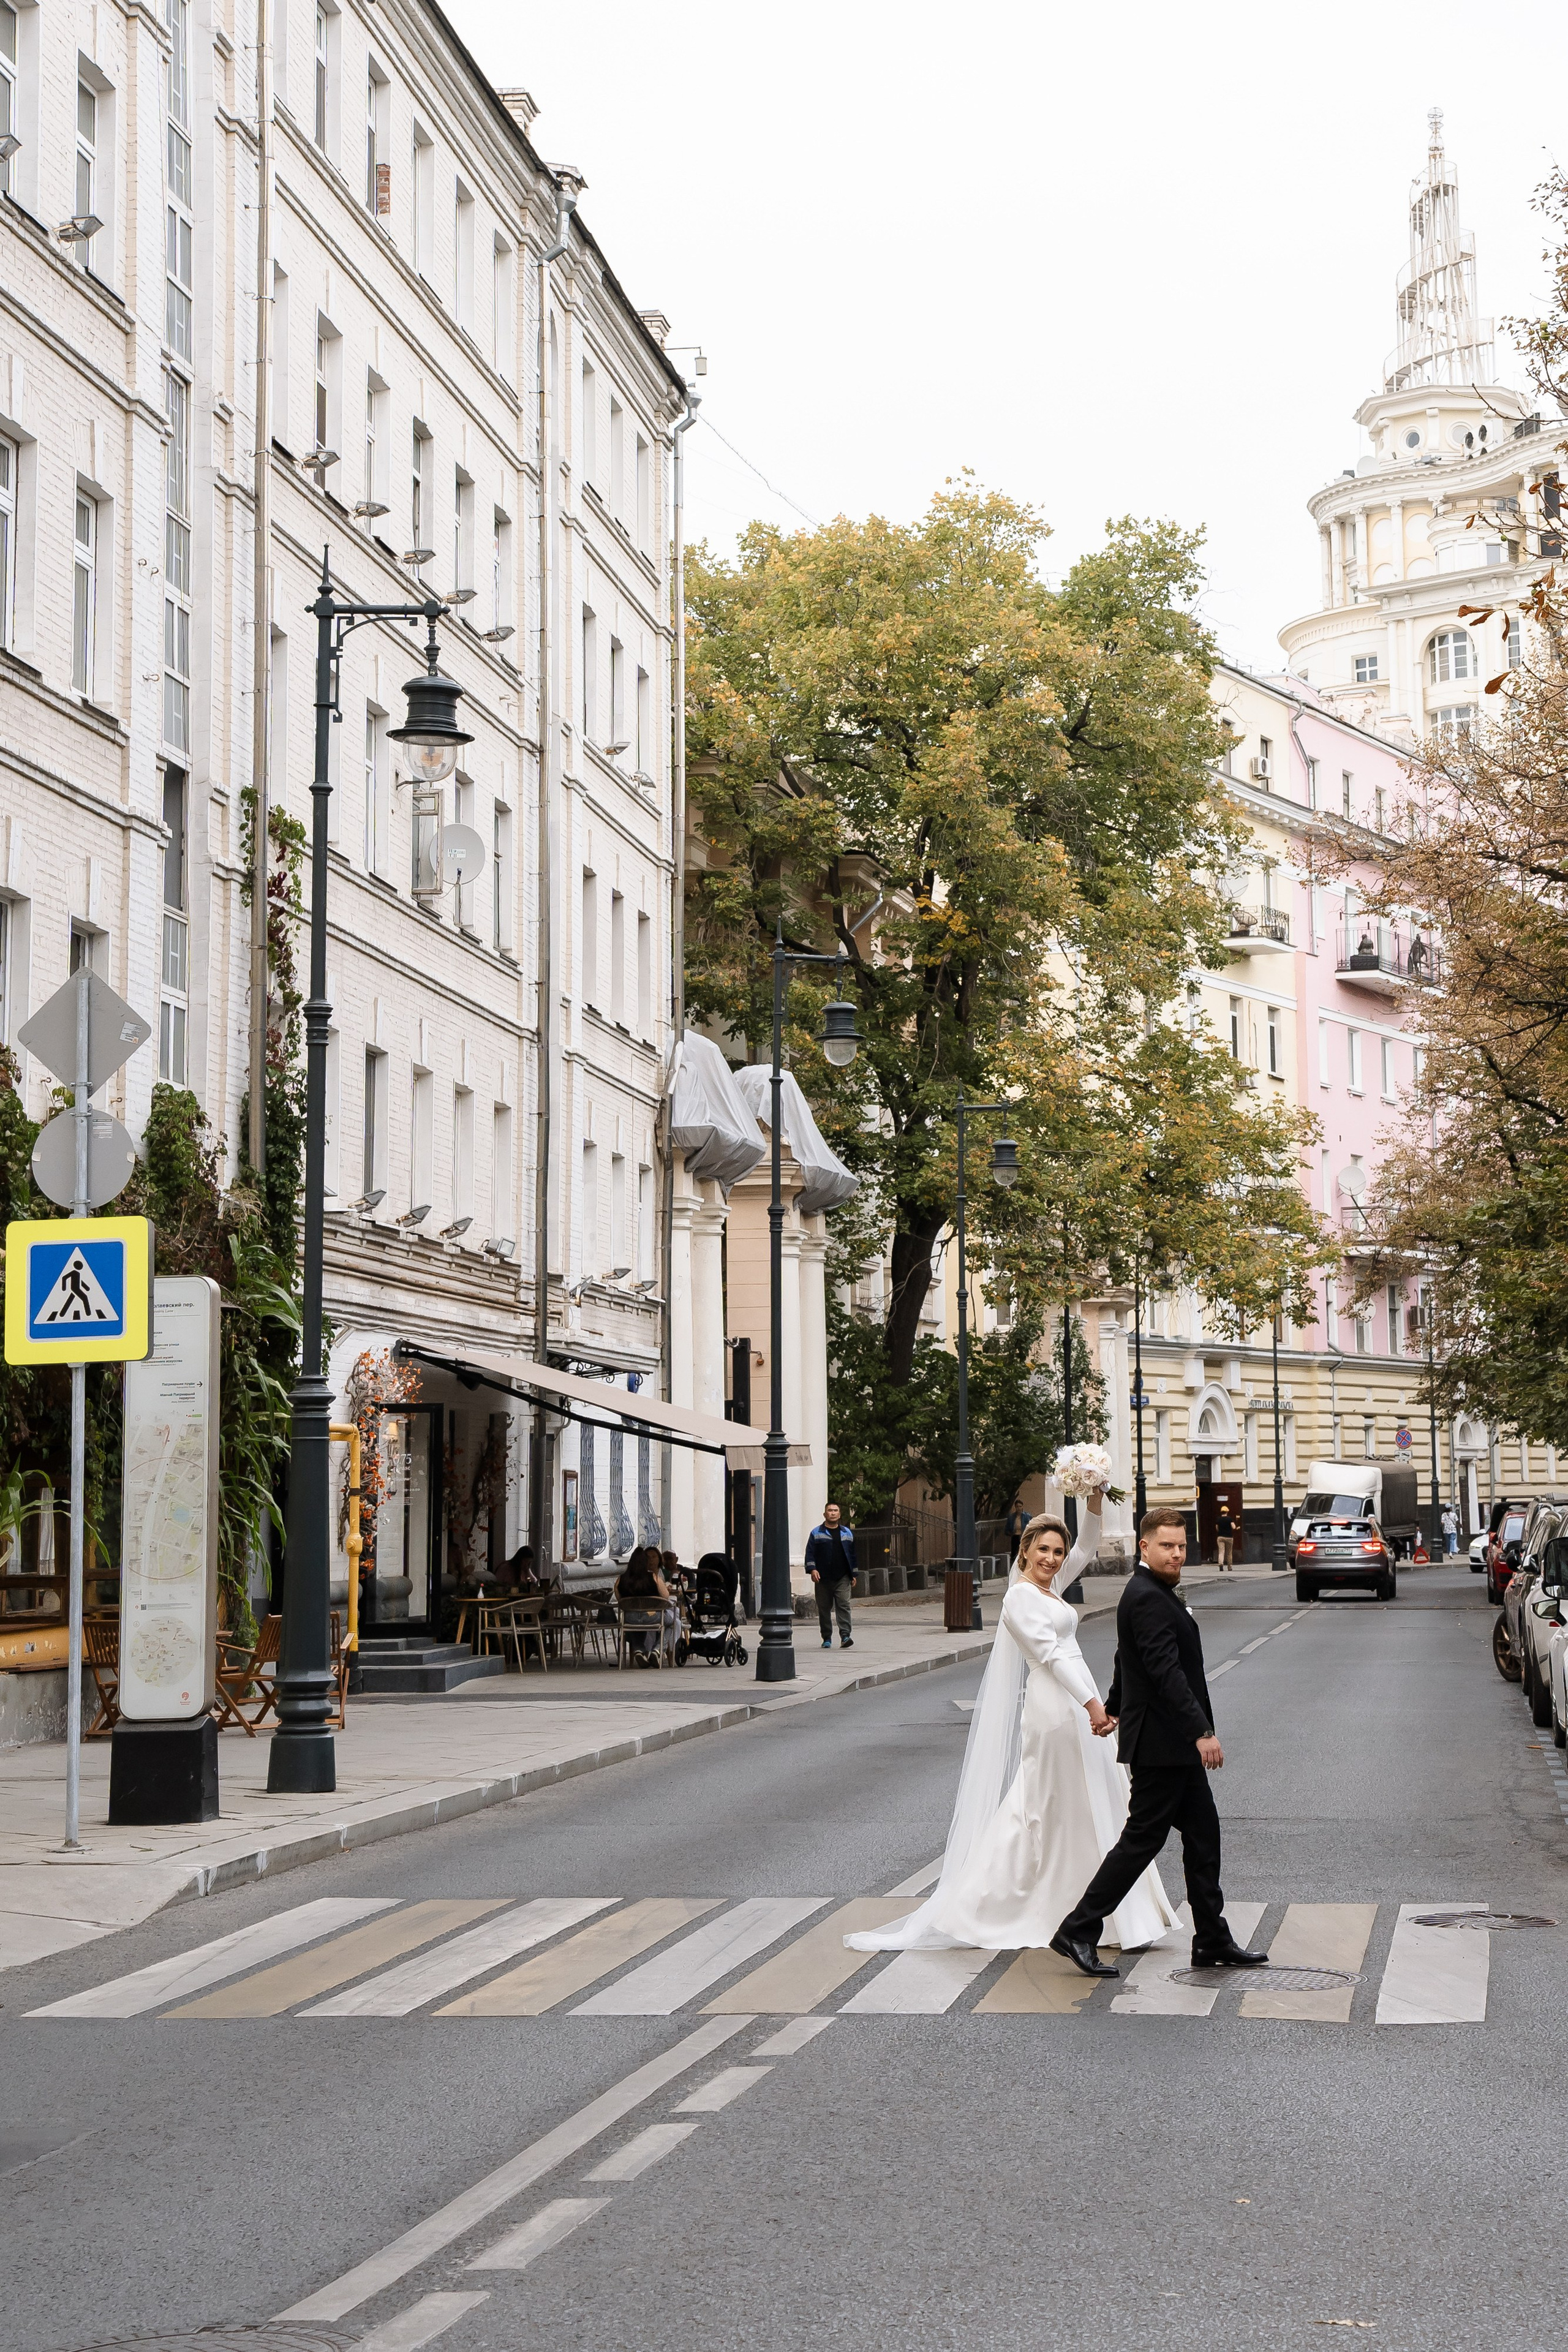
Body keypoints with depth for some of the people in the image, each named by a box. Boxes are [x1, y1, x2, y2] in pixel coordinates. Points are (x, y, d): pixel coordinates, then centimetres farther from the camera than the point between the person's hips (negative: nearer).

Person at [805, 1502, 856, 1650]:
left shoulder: (847, 1533, 15)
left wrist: (853, 1574, 14)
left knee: (844, 1605, -12)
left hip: (842, 1578, 1)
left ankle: (846, 1636, -18)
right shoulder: (816, 1533, 7)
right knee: (824, 1608, 3)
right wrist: (812, 1569, -12)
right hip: (823, 1578, -1)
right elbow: (810, 1553, 2)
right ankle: (827, 1639, 12)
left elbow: (853, 1554, 18)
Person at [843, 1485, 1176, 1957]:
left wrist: (1094, 1505, 5)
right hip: (1053, 1706, -9)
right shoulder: (1022, 1596, -12)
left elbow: (1087, 1549, 21)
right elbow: (1051, 1653, -19)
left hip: (1071, 1706, 9)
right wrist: (1093, 1703, -24)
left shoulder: (1049, 1589, 13)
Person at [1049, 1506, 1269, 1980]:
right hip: (1161, 1742, -10)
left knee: (1203, 1835, 11)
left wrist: (1114, 1706, 40)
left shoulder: (1153, 1594, 14)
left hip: (1176, 1745, 10)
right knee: (1142, 1839, -5)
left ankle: (1212, 1940, 16)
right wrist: (1202, 1732, -31)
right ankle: (1078, 1931, 0)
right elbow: (1167, 1673, -27)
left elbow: (1127, 1659, 28)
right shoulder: (1147, 1599, -19)